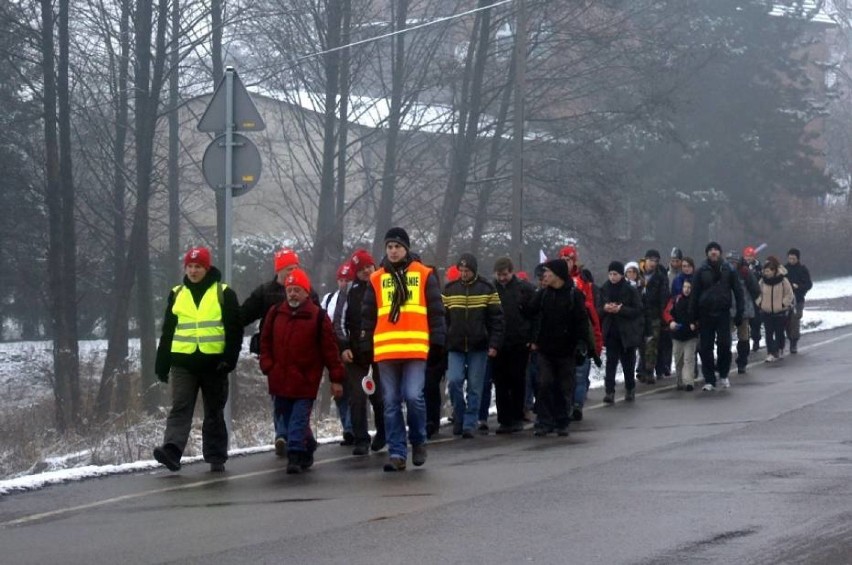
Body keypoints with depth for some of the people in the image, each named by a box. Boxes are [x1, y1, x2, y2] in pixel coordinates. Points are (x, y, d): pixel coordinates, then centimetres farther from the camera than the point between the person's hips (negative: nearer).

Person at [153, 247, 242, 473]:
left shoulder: (224, 294, 2)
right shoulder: (176, 295, 11)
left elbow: (234, 330, -2)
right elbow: (168, 332, 15)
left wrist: (229, 359, -12)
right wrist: (162, 364, 12)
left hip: (213, 363, -2)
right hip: (183, 362, 2)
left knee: (214, 412, 8)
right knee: (180, 408, -11)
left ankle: (216, 458, 15)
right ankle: (171, 451, -23)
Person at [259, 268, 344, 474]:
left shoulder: (318, 316, -4)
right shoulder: (275, 314, 8)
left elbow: (330, 349, -3)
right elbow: (265, 342, 15)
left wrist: (336, 378, -4)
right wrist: (268, 366, 2)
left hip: (305, 381, -5)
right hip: (280, 380, 5)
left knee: (299, 420, -10)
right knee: (290, 419, 13)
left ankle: (295, 457, -14)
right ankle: (306, 453, 29)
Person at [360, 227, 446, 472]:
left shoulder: (424, 275, 7)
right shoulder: (377, 279, 12)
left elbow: (435, 310, 6)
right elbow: (368, 316, 14)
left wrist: (438, 340, -1)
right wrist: (365, 346, 9)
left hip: (415, 349, -3)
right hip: (385, 350, 3)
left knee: (413, 397, -13)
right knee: (391, 403, 3)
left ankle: (418, 441, 10)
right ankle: (397, 453, 7)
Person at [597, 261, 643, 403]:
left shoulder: (631, 290, -6)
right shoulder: (604, 289, 5)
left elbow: (638, 310, -9)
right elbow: (599, 311, 10)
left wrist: (620, 309, -20)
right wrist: (605, 308, -13)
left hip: (628, 332, -2)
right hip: (611, 332, 2)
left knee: (628, 362, 9)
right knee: (610, 362, -8)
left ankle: (630, 390, 25)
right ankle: (609, 392, -14)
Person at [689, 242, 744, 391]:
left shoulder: (728, 270, 4)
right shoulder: (701, 271, 3)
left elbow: (737, 292, 5)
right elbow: (694, 295, 4)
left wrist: (739, 313, -2)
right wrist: (693, 317, -1)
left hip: (723, 313, 0)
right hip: (706, 314, 0)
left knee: (724, 345, -6)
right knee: (706, 348, 1)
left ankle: (723, 375, 14)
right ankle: (709, 380, 7)